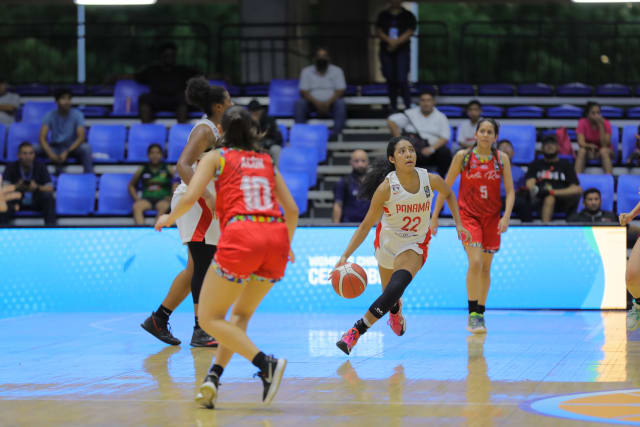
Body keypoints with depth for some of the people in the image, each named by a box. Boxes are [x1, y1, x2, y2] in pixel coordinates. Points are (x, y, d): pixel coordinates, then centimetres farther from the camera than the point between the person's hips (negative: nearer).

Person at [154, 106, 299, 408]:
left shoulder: (217, 157, 14)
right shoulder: (267, 162, 25)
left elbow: (189, 198, 1)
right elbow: (292, 209, 20)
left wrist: (168, 219, 21)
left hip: (242, 235, -5)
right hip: (276, 237, 5)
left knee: (210, 318, 5)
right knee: (240, 314, 22)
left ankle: (266, 364, -14)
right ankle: (214, 377, 4)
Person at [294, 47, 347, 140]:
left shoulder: (337, 71, 6)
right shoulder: (306, 71, 7)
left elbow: (340, 91, -3)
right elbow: (304, 92, -2)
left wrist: (328, 103, -21)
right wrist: (317, 103, -21)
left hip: (330, 104, -1)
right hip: (313, 103, 1)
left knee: (341, 103, -32)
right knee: (299, 103, -29)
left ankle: (336, 132, -44)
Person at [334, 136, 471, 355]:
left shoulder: (431, 180, -16)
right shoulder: (386, 187, -22)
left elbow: (449, 194, 11)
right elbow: (366, 225, -17)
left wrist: (458, 223, 4)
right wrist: (345, 256, -24)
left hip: (415, 244, 0)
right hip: (387, 240, 0)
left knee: (397, 286, -28)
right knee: (390, 296, 15)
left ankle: (357, 331, -23)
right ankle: (396, 312, 56)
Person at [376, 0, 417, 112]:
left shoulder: (408, 16, 5)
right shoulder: (383, 15, 12)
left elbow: (409, 32, -4)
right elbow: (378, 31, 3)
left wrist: (396, 42, -14)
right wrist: (389, 40, -14)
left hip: (402, 51, -3)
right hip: (386, 51, 3)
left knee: (402, 80, -13)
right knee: (390, 80, 4)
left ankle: (408, 106, -9)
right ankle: (393, 107, 14)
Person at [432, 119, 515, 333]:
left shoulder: (502, 158, 2)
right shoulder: (463, 156, -4)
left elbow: (510, 191, 1)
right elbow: (446, 187, 1)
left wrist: (506, 216, -14)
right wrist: (435, 216, 0)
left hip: (492, 217, 3)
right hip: (468, 215, -3)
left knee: (486, 267, 8)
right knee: (475, 262, -19)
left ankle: (480, 313, 19)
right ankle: (472, 315, -16)